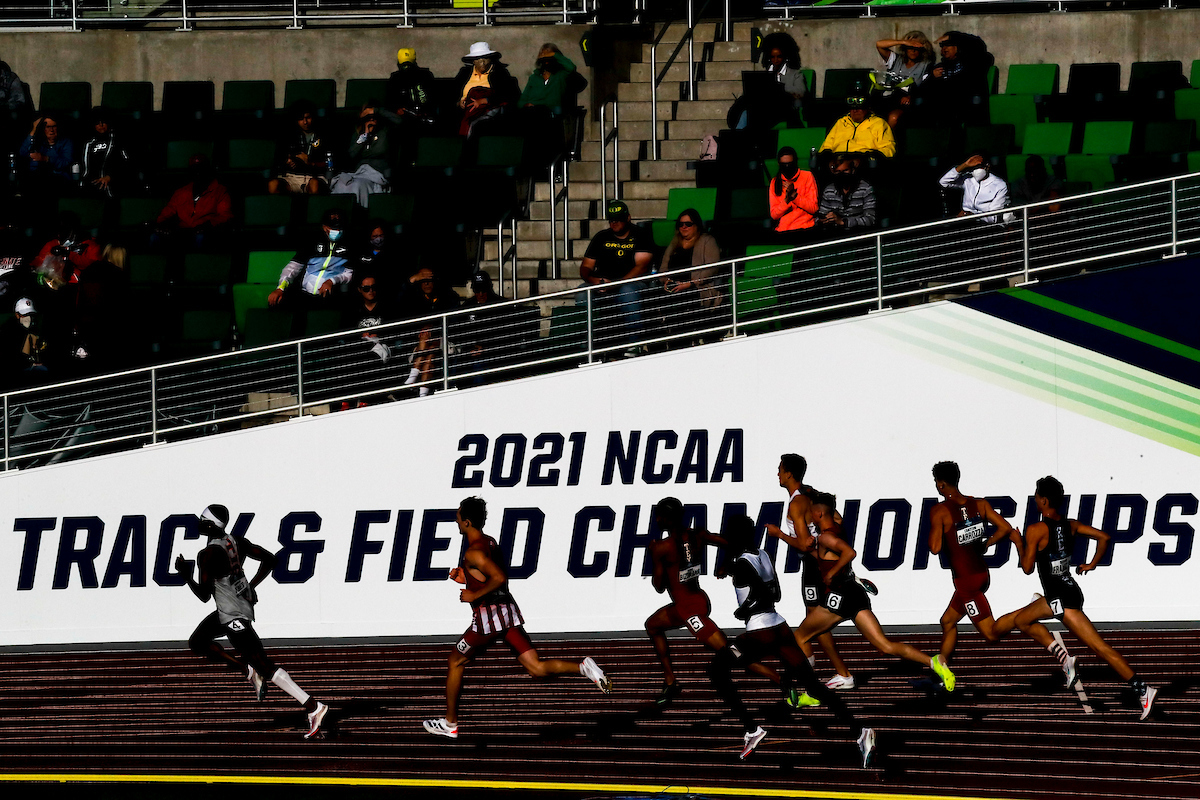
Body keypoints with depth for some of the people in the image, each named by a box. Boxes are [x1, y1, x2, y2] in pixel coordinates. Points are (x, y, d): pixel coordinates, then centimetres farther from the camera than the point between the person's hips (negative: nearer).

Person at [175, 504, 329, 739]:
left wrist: (185, 574, -7)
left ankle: (313, 707, -14)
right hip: (245, 602, 10)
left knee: (264, 666, -9)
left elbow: (204, 595, -21)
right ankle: (248, 671, 20)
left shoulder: (209, 555, -23)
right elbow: (269, 559, 9)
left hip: (232, 615, -10)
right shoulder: (236, 541, 1)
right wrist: (252, 586, 15)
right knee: (197, 643, 24)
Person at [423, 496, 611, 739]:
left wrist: (475, 595, -18)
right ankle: (583, 667, -21)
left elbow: (499, 578, -28)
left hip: (488, 616, -8)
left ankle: (450, 723, 20)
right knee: (537, 668, 2)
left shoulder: (473, 552, -16)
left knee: (455, 662, 13)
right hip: (508, 610, 8)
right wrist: (463, 576, 20)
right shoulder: (491, 543, 13)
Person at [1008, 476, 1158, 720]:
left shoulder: (1035, 530, -16)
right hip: (1067, 589, 8)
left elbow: (1027, 567, -13)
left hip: (1061, 598, -8)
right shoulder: (1070, 525, 5)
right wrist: (1092, 564, 17)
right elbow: (1104, 537, 6)